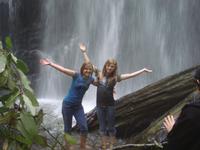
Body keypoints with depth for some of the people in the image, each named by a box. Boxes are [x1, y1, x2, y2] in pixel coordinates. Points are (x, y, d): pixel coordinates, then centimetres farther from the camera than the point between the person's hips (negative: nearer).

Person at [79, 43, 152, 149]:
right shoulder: (99, 74, 2)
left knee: (110, 127, 7)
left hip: (110, 105, -2)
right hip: (100, 105, 2)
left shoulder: (115, 77, -3)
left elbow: (131, 75, -4)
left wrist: (143, 70, -6)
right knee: (102, 127, 11)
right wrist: (84, 52, 5)